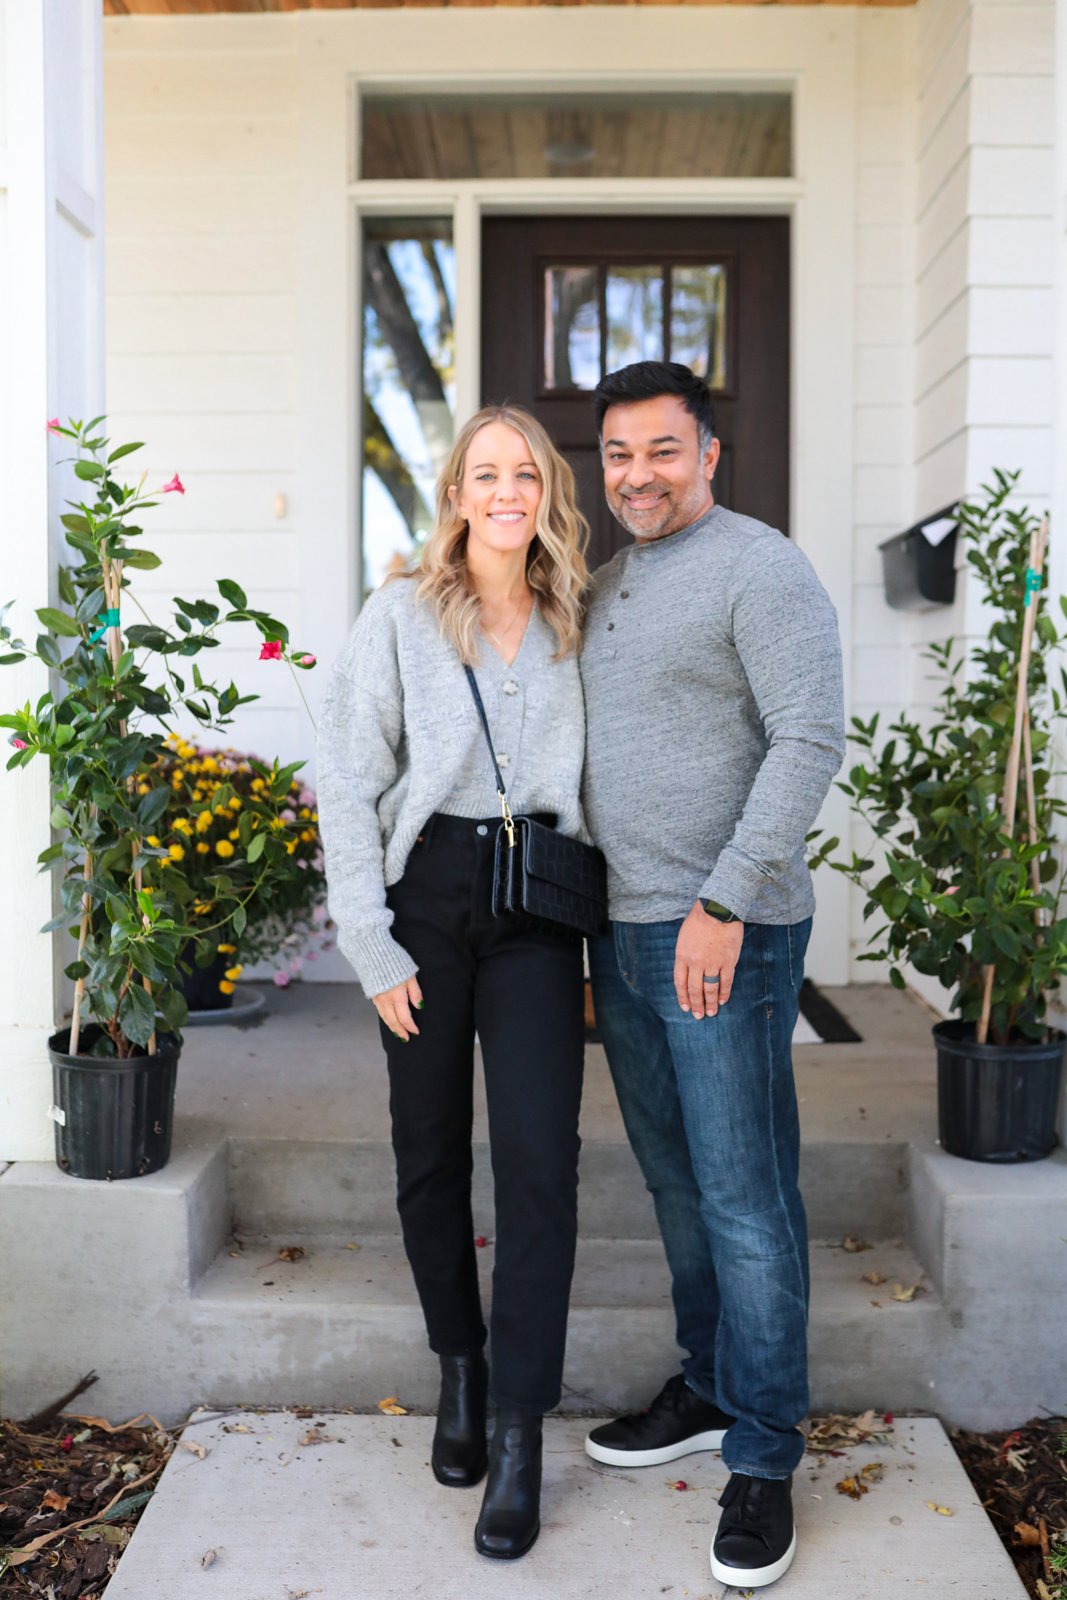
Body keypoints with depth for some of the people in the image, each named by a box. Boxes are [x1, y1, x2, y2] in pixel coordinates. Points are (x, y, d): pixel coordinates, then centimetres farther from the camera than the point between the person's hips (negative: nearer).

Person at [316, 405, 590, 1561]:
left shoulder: (575, 628, 8)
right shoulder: (401, 615, -1)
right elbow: (348, 782, -4)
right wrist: (372, 945, -8)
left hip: (537, 906, 1)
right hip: (427, 892, -1)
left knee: (538, 1155, -7)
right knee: (429, 1152, 8)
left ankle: (519, 1431, 5)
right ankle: (458, 1366, 31)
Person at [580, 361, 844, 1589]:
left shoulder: (761, 571, -9)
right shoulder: (605, 588, 16)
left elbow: (810, 741, -17)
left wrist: (723, 906, -21)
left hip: (726, 937, -8)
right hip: (621, 932, 8)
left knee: (744, 1198, -1)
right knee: (675, 1184, 17)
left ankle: (763, 1463, 13)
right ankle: (708, 1391, 33)